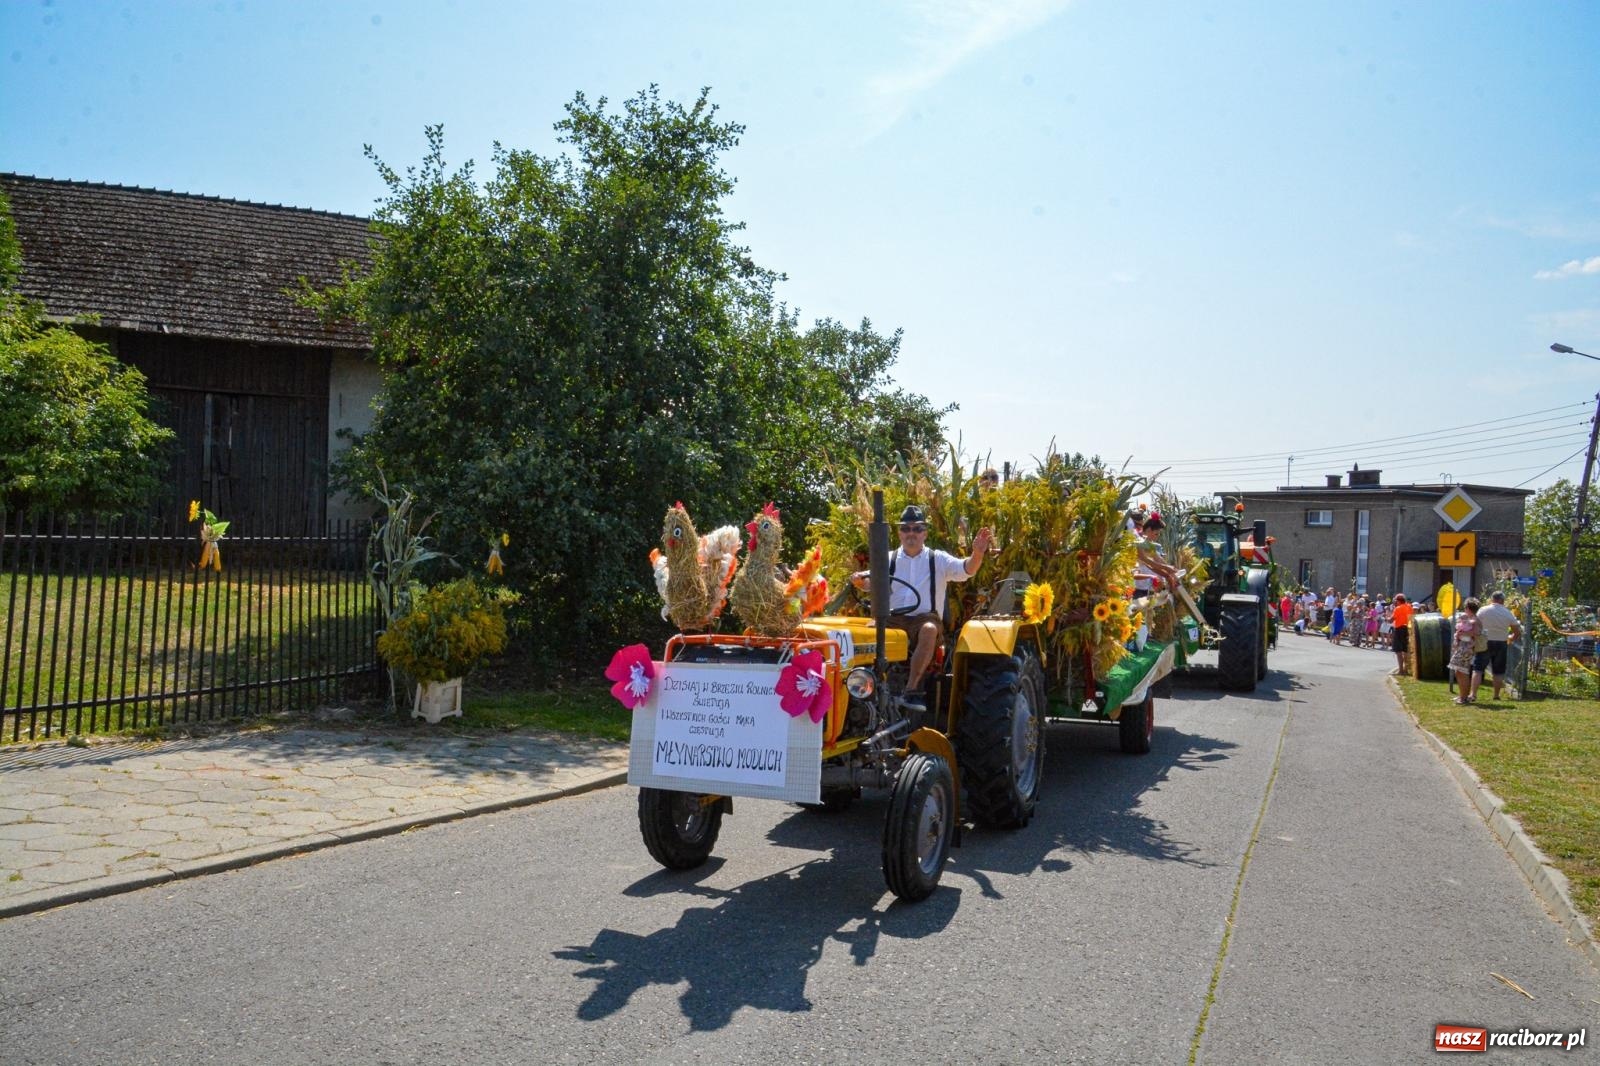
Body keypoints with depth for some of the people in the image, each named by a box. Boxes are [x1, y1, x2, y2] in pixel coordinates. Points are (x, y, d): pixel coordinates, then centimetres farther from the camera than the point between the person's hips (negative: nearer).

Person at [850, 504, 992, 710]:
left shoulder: (938, 560, 8)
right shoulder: (889, 559, 14)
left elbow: (966, 569, -7)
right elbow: (871, 582, 6)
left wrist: (977, 554, -28)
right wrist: (859, 579, -19)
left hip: (926, 619, -2)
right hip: (893, 619, 2)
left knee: (929, 629, -37)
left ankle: (911, 689, -37)